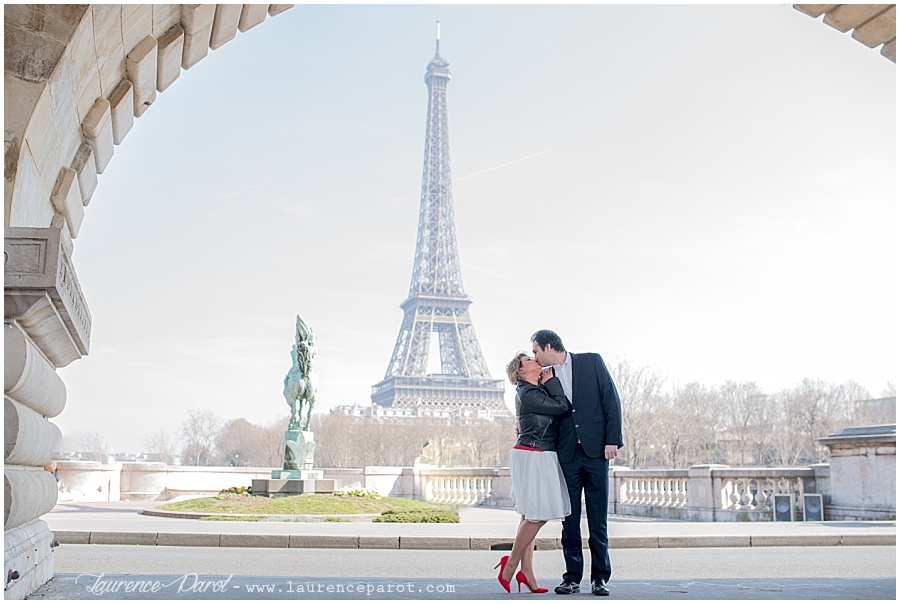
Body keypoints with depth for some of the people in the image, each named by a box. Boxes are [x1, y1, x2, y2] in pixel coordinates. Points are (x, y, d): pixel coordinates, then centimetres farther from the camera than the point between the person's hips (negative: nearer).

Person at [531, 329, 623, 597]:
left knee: (597, 517, 0)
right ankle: (572, 577, 10)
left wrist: (612, 440, -9)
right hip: (567, 454, 3)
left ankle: (600, 577, 8)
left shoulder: (592, 361, 2)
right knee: (570, 518, 4)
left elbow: (612, 401, -3)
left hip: (596, 450, -3)